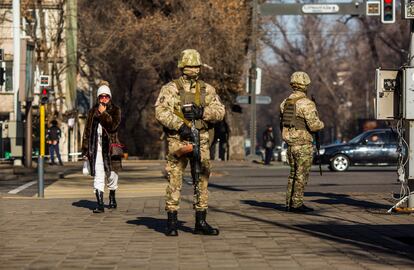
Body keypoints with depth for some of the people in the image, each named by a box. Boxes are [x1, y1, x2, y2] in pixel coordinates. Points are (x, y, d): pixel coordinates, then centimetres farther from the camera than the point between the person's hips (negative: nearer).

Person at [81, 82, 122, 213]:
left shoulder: (115, 110, 4)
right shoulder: (93, 111, 11)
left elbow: (113, 126, -13)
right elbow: (87, 131, 11)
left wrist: (103, 113, -12)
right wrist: (85, 149, 7)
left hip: (110, 147, -1)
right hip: (95, 147, 1)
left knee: (111, 174, 6)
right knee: (98, 176, -6)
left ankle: (112, 198, 33)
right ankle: (100, 204, -7)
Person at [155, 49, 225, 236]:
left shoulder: (207, 89, 11)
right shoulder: (170, 88, 0)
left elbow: (220, 111, 4)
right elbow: (161, 111, -11)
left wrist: (202, 112, -14)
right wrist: (180, 125, -20)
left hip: (201, 140, 4)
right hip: (178, 140, -4)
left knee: (202, 180, 6)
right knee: (175, 180, -4)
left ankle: (201, 222, 13)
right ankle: (172, 223, 3)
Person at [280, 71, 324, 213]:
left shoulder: (285, 103, 9)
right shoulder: (306, 103, -15)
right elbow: (313, 125, -18)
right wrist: (321, 123, 2)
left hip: (290, 144, 7)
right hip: (303, 145, -7)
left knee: (293, 174, 15)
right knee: (301, 175, -2)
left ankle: (289, 203, 15)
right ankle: (297, 204, -3)